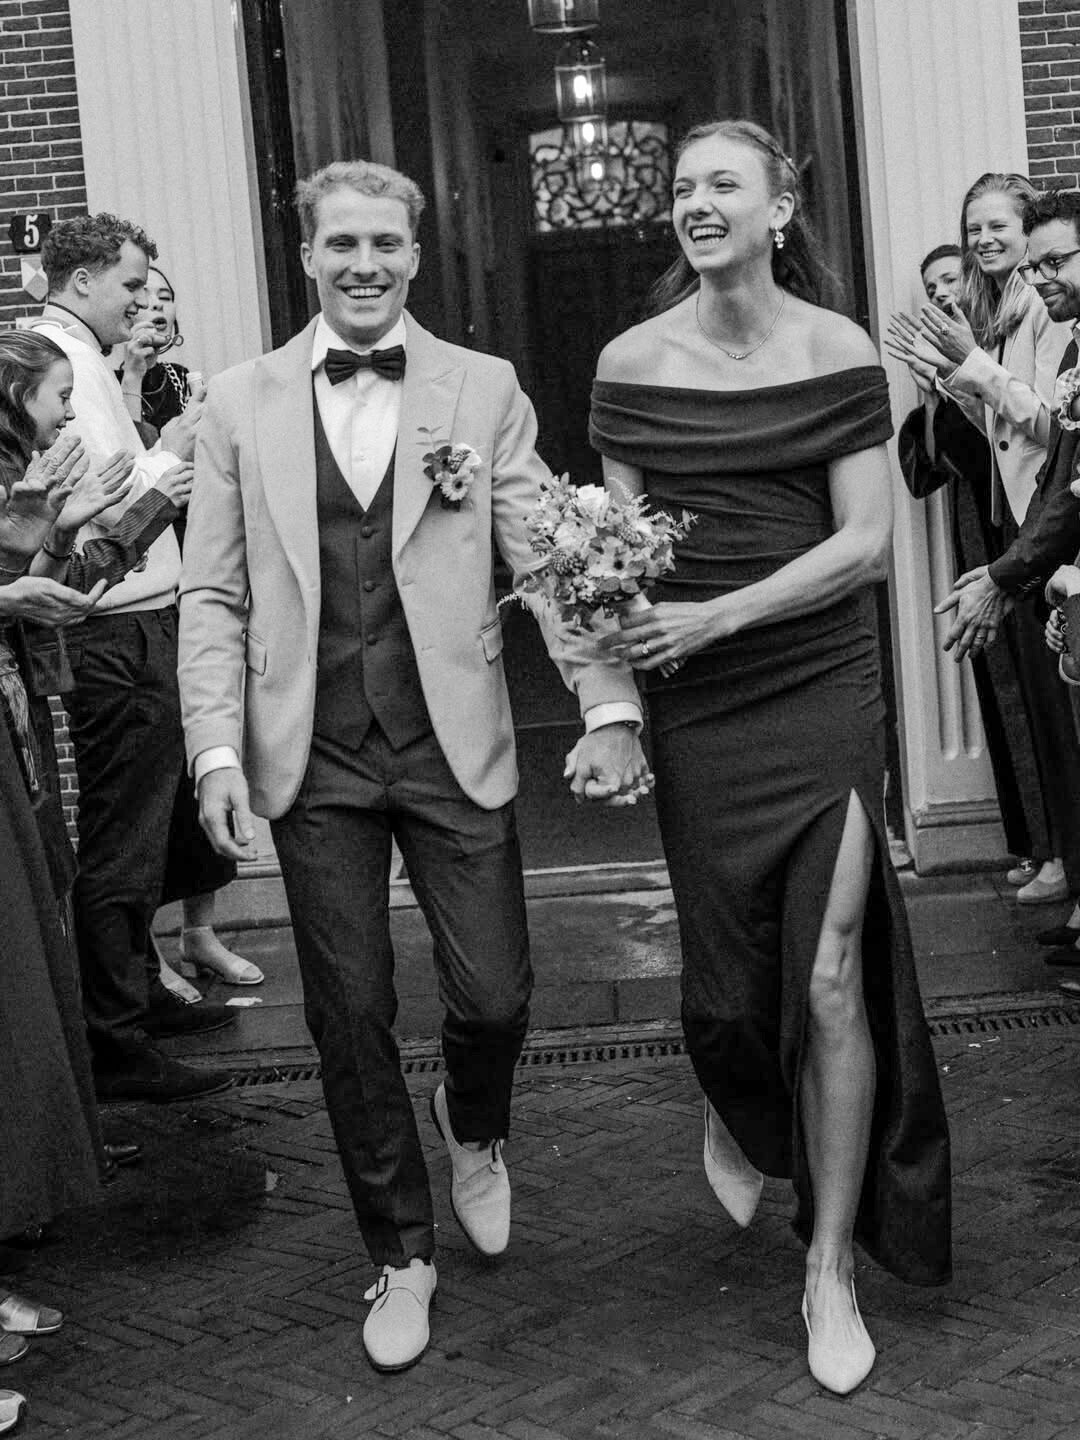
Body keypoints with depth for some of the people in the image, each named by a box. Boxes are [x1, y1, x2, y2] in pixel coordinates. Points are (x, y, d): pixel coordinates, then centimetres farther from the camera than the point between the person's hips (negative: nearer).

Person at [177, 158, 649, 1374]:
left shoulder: (484, 391, 3)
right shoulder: (240, 403, 4)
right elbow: (212, 597, 3)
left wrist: (608, 704, -16)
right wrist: (217, 749, -8)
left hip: (454, 748, 0)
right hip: (313, 760, 1)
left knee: (494, 997, 1)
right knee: (350, 1017, 7)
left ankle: (473, 1130, 38)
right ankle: (401, 1251, 27)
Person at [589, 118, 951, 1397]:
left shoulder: (838, 353, -3)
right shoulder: (630, 364, 2)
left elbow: (867, 543, -6)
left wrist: (718, 615, -16)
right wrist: (613, 604, -15)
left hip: (823, 691, -1)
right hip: (693, 706, 1)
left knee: (831, 977, -4)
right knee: (727, 973, 5)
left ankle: (830, 1269, 12)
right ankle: (732, 1114, 43)